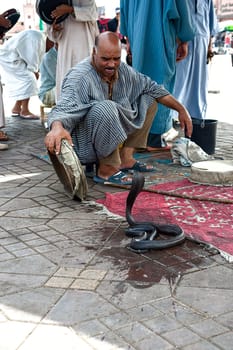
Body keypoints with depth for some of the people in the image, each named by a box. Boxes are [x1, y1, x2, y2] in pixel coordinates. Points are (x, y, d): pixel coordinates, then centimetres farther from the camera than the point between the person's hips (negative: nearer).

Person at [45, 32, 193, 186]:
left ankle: (125, 157, 1)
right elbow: (64, 108, -39)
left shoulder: (122, 70, -1)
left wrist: (181, 109, 5)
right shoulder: (79, 77, -23)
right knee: (105, 108, -36)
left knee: (149, 99, 7)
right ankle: (106, 170, -21)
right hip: (84, 145, -8)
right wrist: (57, 128, -62)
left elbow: (152, 87, 11)